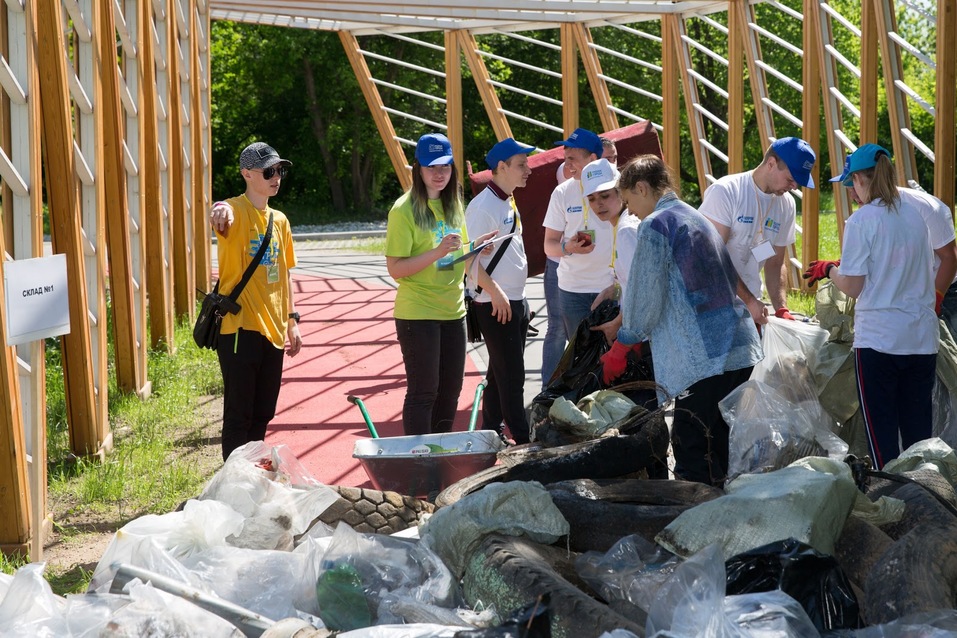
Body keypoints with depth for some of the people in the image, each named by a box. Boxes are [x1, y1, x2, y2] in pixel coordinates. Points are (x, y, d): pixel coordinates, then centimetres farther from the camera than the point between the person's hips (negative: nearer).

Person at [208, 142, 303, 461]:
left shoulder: (279, 220, 13)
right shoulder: (236, 211, -10)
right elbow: (223, 215, -36)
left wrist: (292, 320, 16)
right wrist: (220, 211, -60)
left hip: (273, 330, 7)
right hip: (239, 327, -7)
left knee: (263, 414, 14)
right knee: (239, 414, -3)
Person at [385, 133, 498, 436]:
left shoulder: (453, 206, 10)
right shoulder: (405, 210, -12)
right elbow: (395, 269, -16)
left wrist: (494, 290, 17)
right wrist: (437, 252, -25)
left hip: (453, 311, 7)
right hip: (417, 314, -7)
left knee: (450, 389, 12)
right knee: (423, 392, -4)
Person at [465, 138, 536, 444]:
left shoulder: (509, 202, 13)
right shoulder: (483, 206, -16)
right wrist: (495, 292, -22)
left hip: (517, 301, 9)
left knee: (501, 374, 14)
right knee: (510, 376, -5)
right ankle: (522, 441, 0)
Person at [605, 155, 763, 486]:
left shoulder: (654, 226, -6)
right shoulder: (699, 219, 22)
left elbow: (645, 297, -6)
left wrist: (621, 347, 9)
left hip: (703, 357, -9)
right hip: (744, 351, 9)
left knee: (691, 450, -5)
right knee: (723, 447, 12)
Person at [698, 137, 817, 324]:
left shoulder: (786, 204, 5)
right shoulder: (725, 191, -14)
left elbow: (775, 263, 12)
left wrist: (782, 309, -2)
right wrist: (749, 300, -20)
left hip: (750, 302, 6)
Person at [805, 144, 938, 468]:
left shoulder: (861, 220, -13)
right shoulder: (921, 207, 4)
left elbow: (852, 286, -10)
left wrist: (827, 269, 8)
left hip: (878, 338, -5)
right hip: (923, 337, 5)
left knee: (880, 429, 4)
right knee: (918, 428, 11)